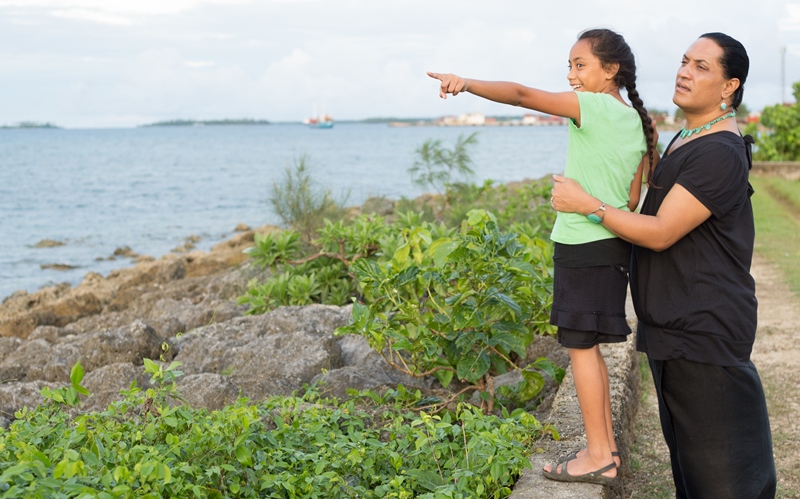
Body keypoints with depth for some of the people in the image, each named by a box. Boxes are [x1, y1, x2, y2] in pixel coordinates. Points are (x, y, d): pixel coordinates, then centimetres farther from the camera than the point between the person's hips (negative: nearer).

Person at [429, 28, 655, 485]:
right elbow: (633, 200, 13)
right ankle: (606, 447, 23)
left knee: (580, 345, -2)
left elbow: (523, 95, -23)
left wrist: (468, 84, -29)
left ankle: (599, 456, 3)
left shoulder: (593, 107, -12)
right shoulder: (636, 121, 12)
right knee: (589, 346, 16)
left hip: (582, 243, -9)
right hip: (614, 245, 9)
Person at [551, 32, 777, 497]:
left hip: (705, 329, -10)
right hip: (675, 323, 11)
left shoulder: (719, 154, -20)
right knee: (688, 446, 20)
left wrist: (587, 204, -16)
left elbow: (660, 233, -22)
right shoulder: (685, 140, 14)